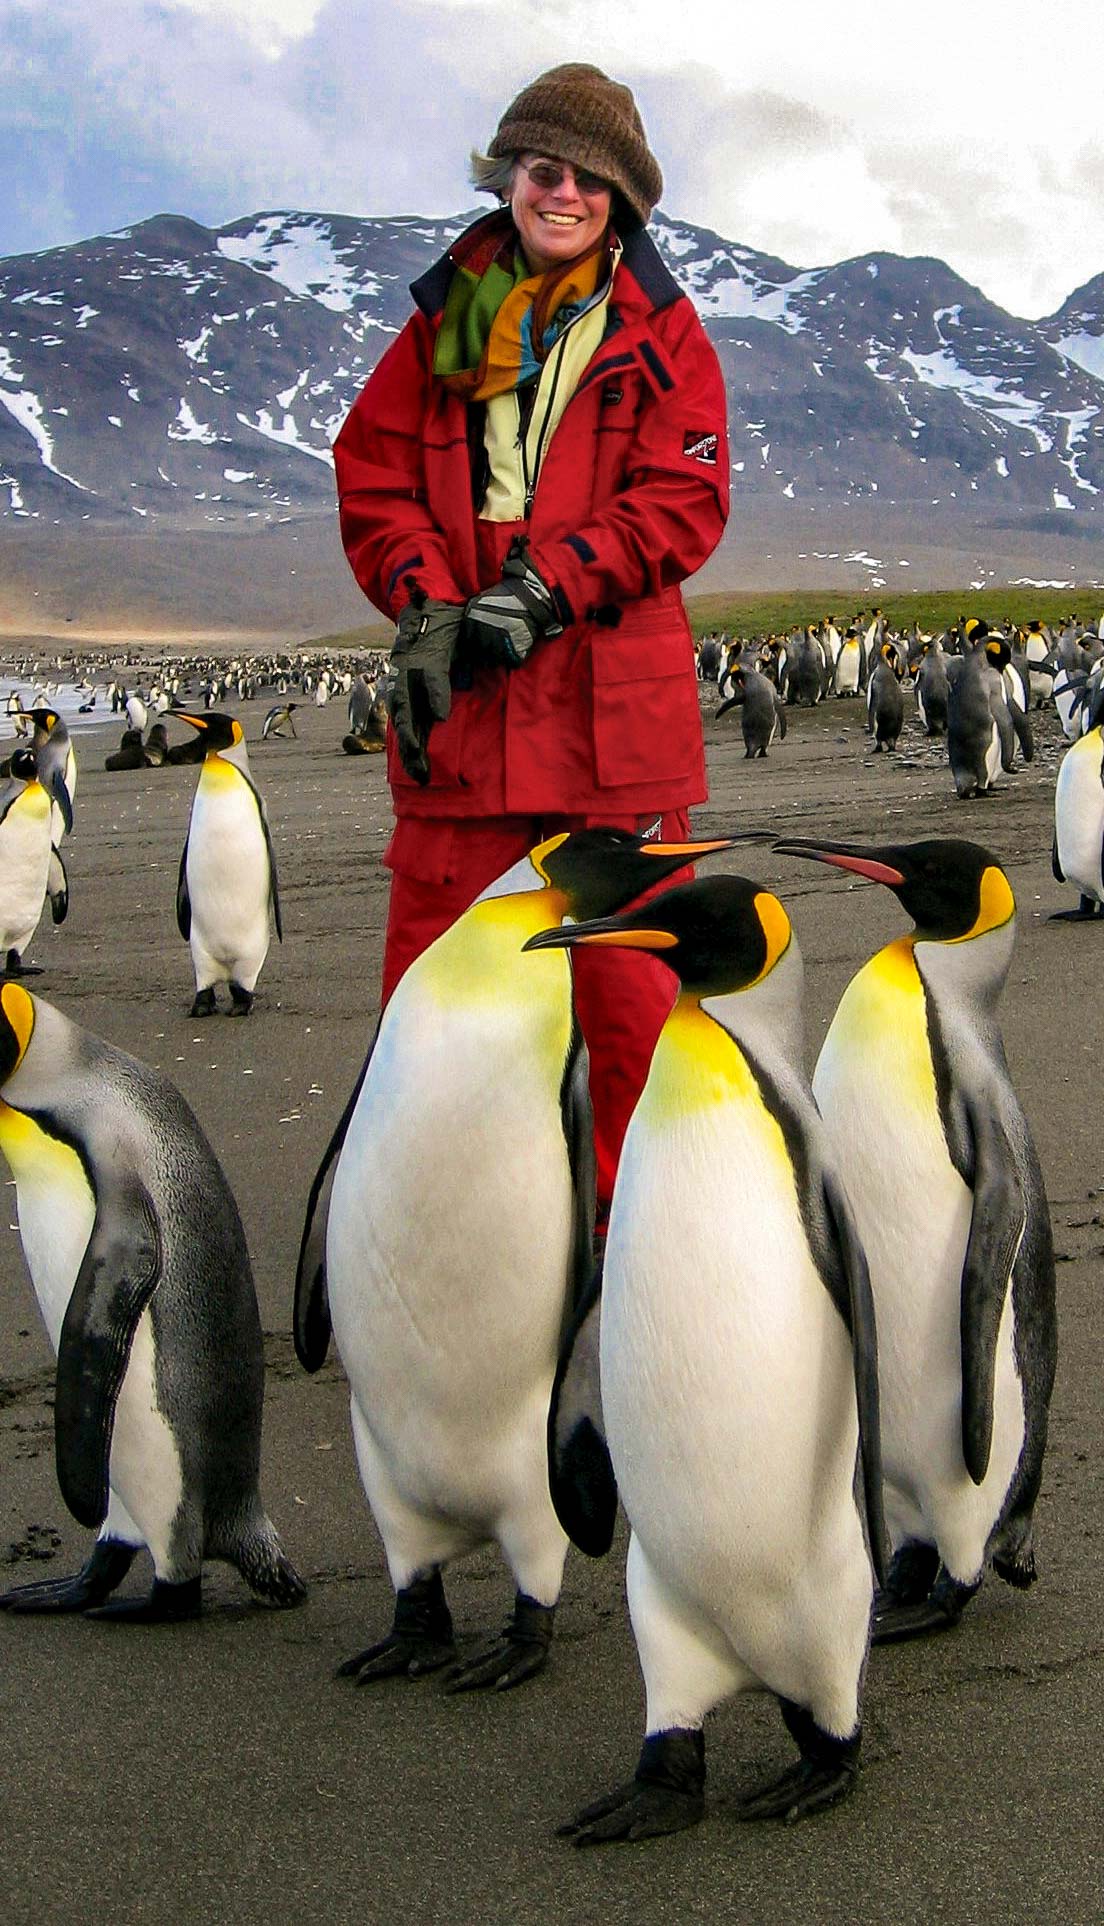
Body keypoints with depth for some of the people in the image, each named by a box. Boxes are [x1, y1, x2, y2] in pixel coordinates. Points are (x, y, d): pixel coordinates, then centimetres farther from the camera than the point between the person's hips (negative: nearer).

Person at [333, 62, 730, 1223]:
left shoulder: (661, 330, 9)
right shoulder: (443, 321, 14)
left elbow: (686, 498, -1)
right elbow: (372, 473, 9)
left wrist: (550, 586, -13)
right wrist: (426, 602, -8)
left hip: (613, 699, -1)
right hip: (458, 695, 2)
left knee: (631, 986, 0)